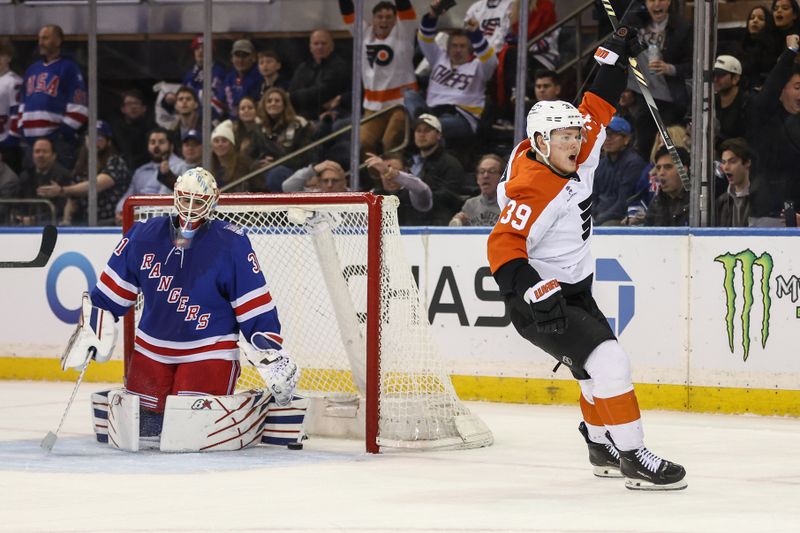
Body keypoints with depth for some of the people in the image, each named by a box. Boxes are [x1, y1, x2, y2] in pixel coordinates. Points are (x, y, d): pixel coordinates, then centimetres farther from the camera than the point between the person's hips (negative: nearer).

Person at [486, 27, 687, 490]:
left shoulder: (574, 160, -1)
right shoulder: (534, 189, -26)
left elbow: (596, 112, 11)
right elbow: (504, 247, -32)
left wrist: (615, 58, 8)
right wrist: (535, 293, -40)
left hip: (575, 291, 10)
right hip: (540, 302, -10)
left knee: (601, 371, 20)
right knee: (610, 362, -21)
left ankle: (603, 448, 38)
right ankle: (633, 457, -18)